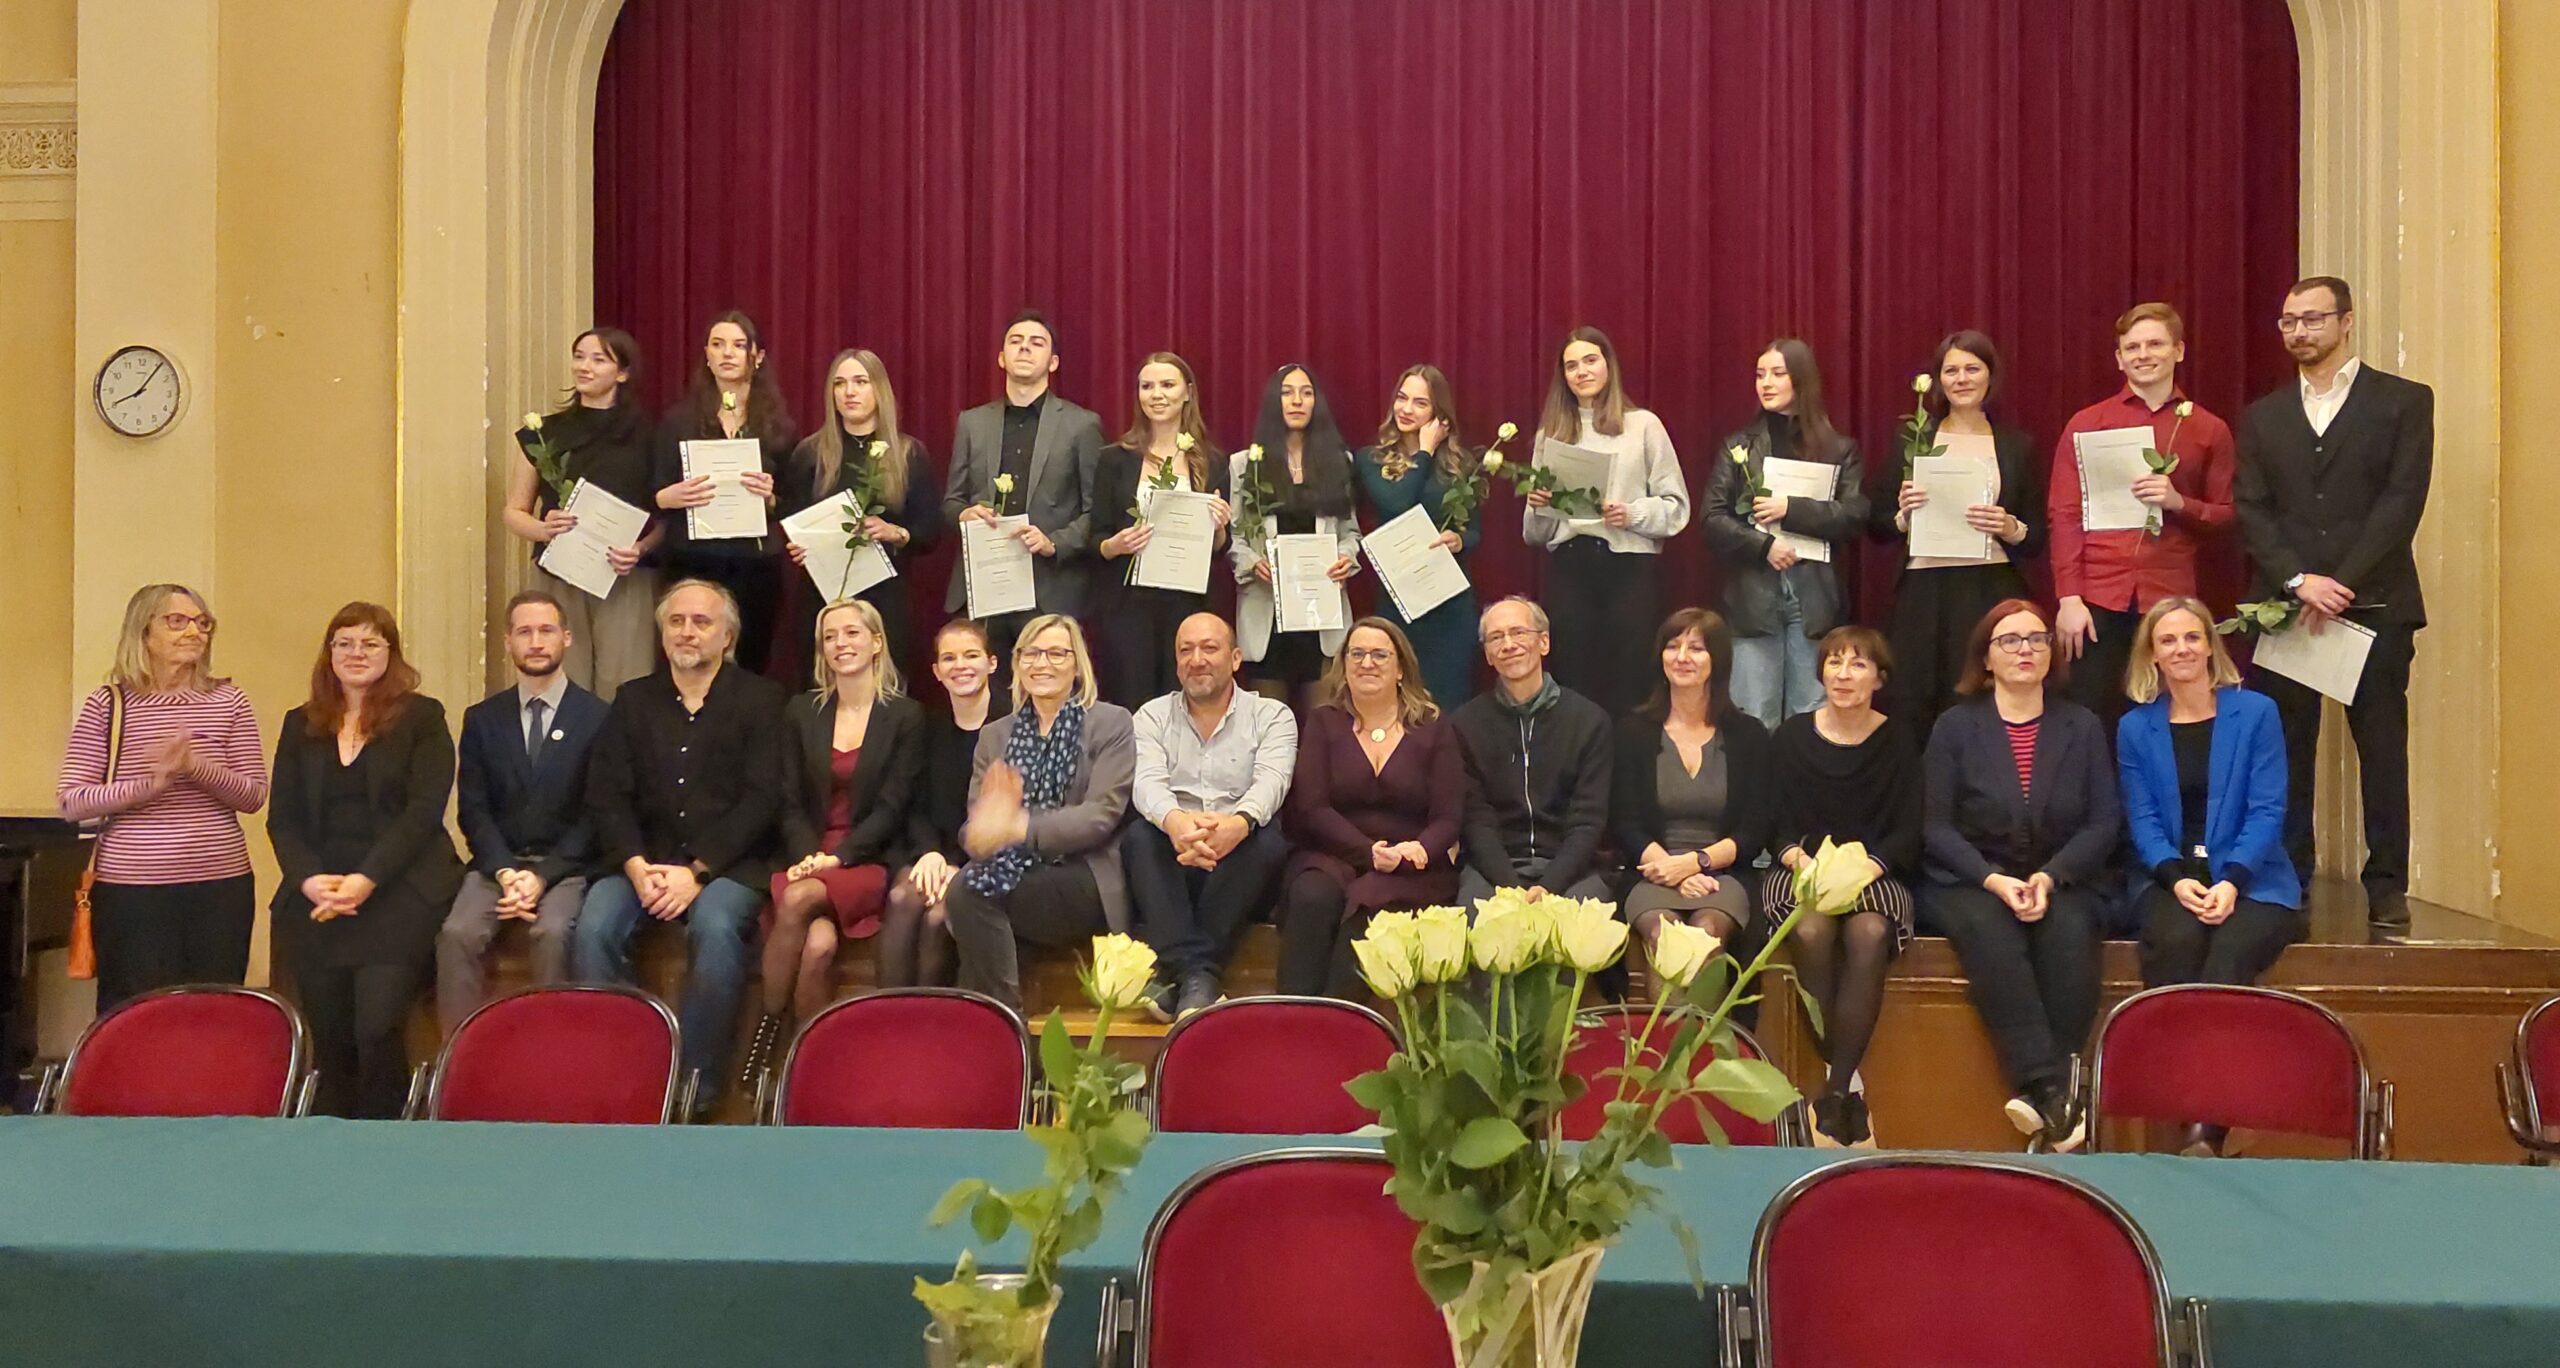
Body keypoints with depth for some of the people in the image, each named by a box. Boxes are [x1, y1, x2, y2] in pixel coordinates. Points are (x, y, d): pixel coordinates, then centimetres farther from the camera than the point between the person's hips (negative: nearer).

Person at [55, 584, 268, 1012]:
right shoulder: (107, 704, 2)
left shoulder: (228, 701, 5)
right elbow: (70, 802, -2)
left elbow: (254, 795, 3)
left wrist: (199, 767, -15)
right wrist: (149, 785, -17)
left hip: (221, 885, 1)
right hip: (130, 890, -1)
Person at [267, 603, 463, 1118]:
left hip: (397, 897, -4)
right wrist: (309, 878, -9)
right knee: (329, 1038, 2)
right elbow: (282, 817, 10)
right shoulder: (301, 725, 16)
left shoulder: (422, 718, 5)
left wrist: (366, 880, -15)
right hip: (314, 899, 4)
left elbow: (424, 809, -5)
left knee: (377, 1030, -15)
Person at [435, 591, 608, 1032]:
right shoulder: (482, 719, 13)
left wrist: (542, 876, -14)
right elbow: (473, 809, 7)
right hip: (497, 864, 3)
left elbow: (595, 814, -2)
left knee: (553, 931, -32)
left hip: (566, 867, -3)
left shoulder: (598, 718, 2)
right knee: (457, 934, -25)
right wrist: (505, 872, -11)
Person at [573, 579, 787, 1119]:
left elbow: (762, 798, -6)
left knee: (716, 926, -34)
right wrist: (637, 867, -12)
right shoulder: (633, 700, 15)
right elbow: (606, 794, 6)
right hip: (642, 858, 3)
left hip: (728, 862, -3)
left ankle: (697, 1084, -22)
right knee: (593, 927, -26)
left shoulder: (760, 699, 5)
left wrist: (697, 870, -15)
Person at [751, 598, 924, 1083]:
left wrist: (837, 858, -16)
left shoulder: (905, 716, 3)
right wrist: (806, 855, -11)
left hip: (870, 862, -2)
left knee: (799, 899, -33)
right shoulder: (802, 712, 14)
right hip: (809, 857, 3)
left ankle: (769, 1027, -17)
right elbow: (791, 802, 8)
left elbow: (893, 806, -4)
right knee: (817, 944, -30)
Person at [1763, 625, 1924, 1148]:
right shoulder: (1791, 737, 7)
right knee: (1812, 932, -34)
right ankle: (1847, 1082, -25)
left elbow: (1908, 831, 1)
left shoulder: (1899, 739, 7)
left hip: (1876, 873, 0)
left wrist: (1866, 866, -18)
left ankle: (1833, 1091, -30)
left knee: (1869, 935, -34)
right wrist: (1801, 858, -18)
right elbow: (1777, 826, 4)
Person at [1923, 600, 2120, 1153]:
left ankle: (2041, 1090, -27)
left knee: (2070, 933, -32)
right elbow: (1937, 827, -1)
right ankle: (2050, 1091, -36)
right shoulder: (1955, 726, 5)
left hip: (2062, 881, 1)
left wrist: (2050, 878, -14)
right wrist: (1994, 880, -16)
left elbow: (2104, 824, 3)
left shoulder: (2082, 726, 10)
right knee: (1992, 934, -34)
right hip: (1972, 880, -1)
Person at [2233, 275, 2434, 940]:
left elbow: (2402, 503, -5)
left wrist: (2339, 585, -13)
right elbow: (2251, 510, 5)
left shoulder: (2404, 402, 5)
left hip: (2373, 605, -2)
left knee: (2382, 749, 1)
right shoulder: (2262, 417, 14)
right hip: (2283, 606, 2)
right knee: (2285, 753, 2)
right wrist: (2300, 580, -10)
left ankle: (2387, 888, 7)